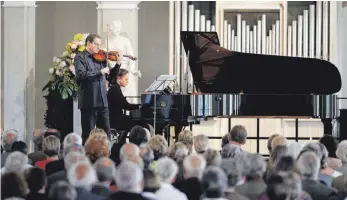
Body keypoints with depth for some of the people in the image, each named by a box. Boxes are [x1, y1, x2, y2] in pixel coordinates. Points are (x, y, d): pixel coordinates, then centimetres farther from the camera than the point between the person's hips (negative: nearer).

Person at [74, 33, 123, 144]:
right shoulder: (80, 58, -4)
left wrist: (118, 64, 7)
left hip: (102, 101, 6)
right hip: (89, 102, -6)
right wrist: (100, 72, -18)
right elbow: (82, 75, -20)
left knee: (106, 132, 8)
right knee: (88, 133, 0)